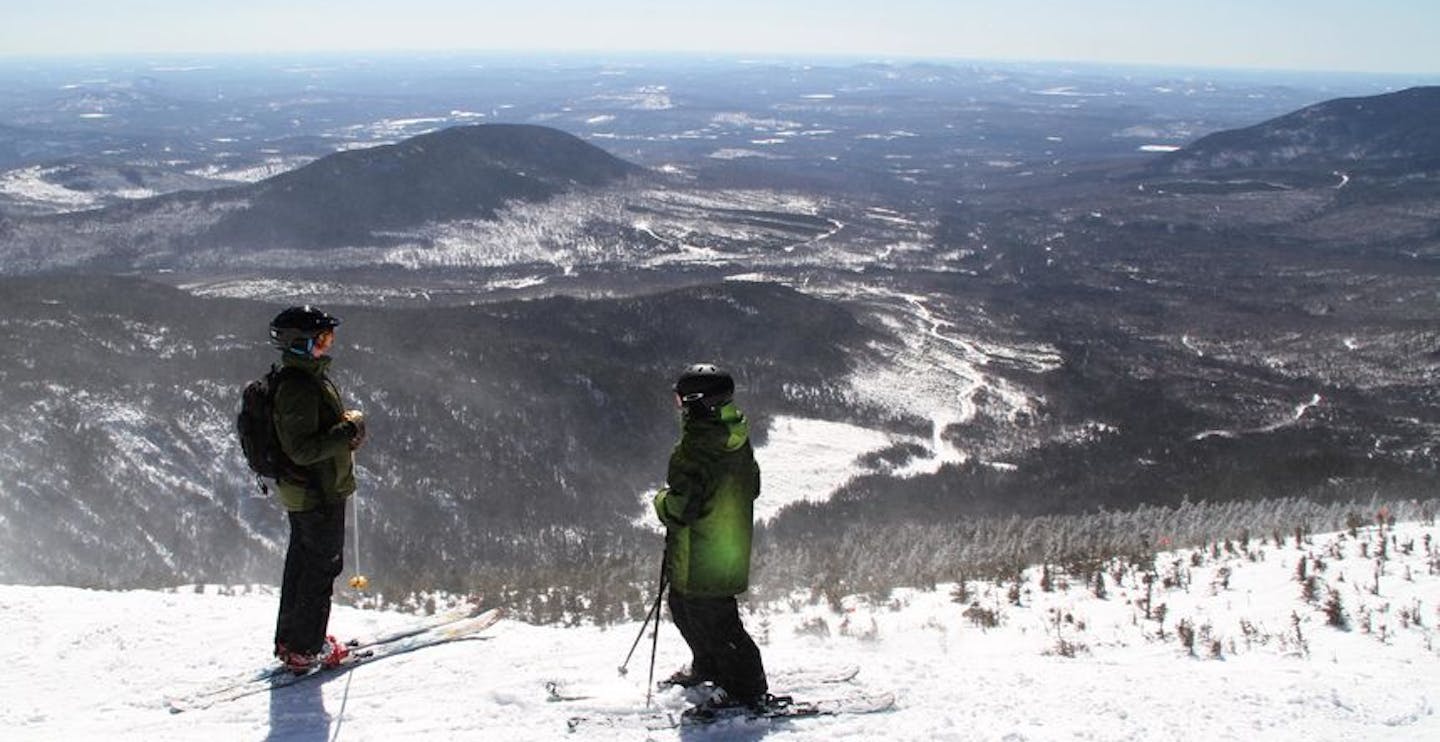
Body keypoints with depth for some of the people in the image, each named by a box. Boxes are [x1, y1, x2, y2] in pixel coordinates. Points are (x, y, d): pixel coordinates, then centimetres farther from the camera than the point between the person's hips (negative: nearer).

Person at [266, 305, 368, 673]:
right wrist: (349, 431, -26)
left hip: (300, 491, 11)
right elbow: (302, 449, -29)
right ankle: (305, 649, 10)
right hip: (319, 493, -11)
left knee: (302, 560, 19)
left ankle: (289, 641, 30)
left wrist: (344, 425, 6)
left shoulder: (305, 377, 8)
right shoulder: (299, 388, -26)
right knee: (322, 566, 1)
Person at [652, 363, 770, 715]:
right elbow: (753, 487, 13)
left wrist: (662, 500, -7)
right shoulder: (738, 439, 0)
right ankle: (706, 667, 46)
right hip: (734, 550, 9)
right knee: (683, 607, 28)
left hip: (701, 560, -9)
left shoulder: (695, 449, -29)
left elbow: (679, 508, -29)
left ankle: (747, 690, 18)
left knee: (712, 622, 6)